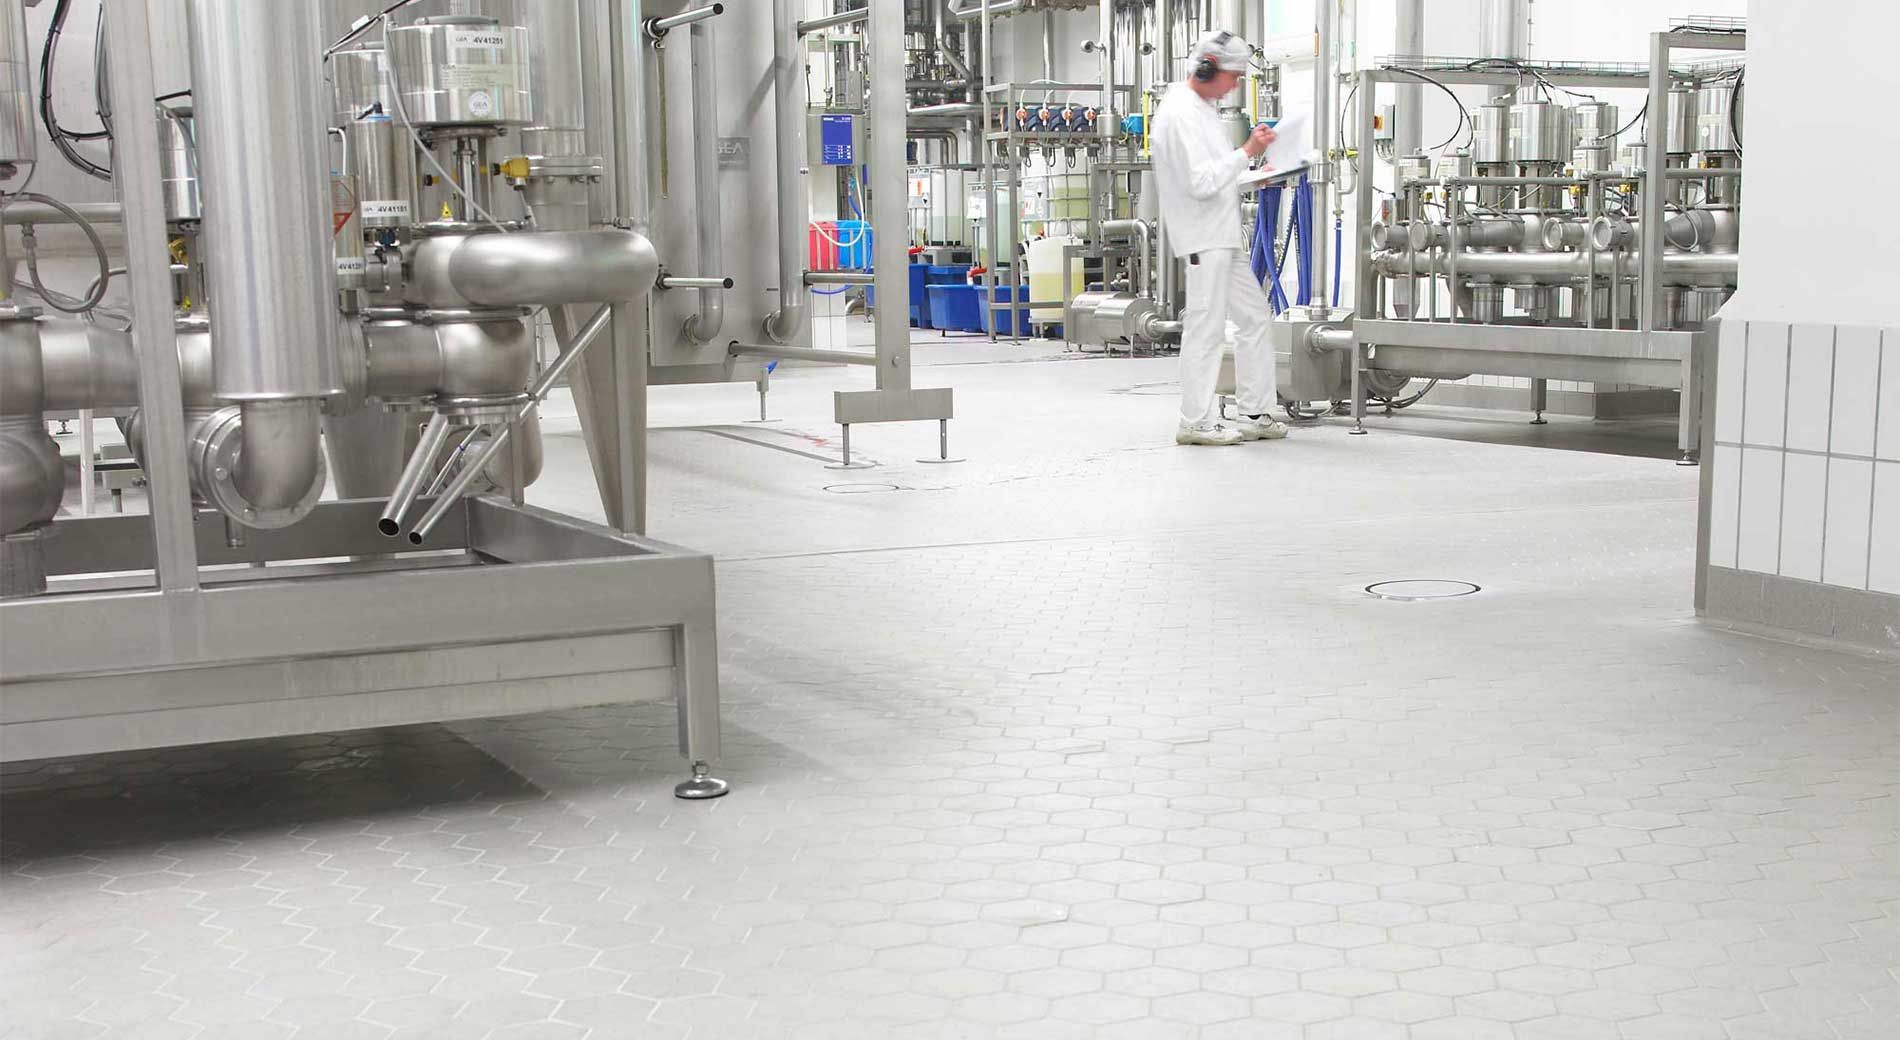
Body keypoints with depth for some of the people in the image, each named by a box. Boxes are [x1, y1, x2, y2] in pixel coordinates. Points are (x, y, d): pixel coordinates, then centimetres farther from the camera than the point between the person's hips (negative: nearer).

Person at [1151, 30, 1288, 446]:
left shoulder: (1202, 107, 16)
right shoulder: (1181, 113, -16)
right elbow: (1201, 182, -23)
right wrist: (1247, 152, -21)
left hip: (1224, 236, 11)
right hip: (1203, 238, -11)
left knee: (1255, 317, 13)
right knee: (1206, 328, -6)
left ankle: (1253, 415, 19)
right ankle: (1195, 423, 2)